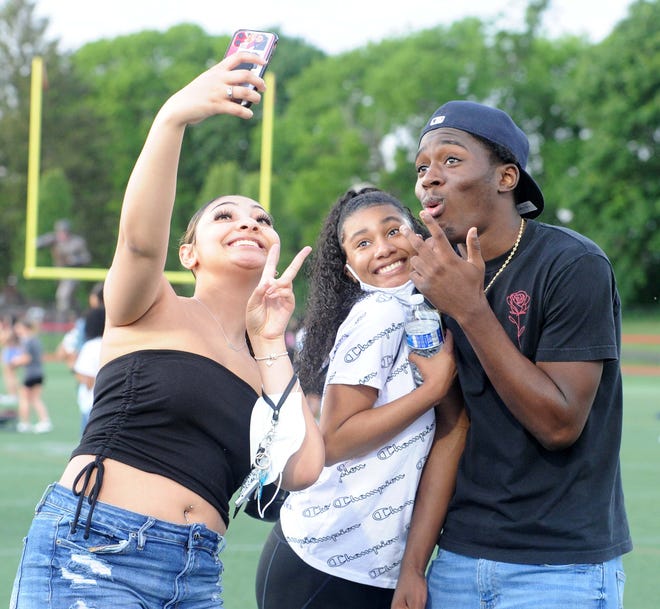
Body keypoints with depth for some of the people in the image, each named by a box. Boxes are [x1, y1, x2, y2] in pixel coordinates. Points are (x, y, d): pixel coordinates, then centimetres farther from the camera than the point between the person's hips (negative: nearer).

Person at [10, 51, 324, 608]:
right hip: (94, 553, -5)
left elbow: (301, 470, 0)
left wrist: (270, 344, 6)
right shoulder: (152, 309, 5)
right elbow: (139, 237, -18)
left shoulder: (269, 365, 18)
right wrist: (173, 117, -34)